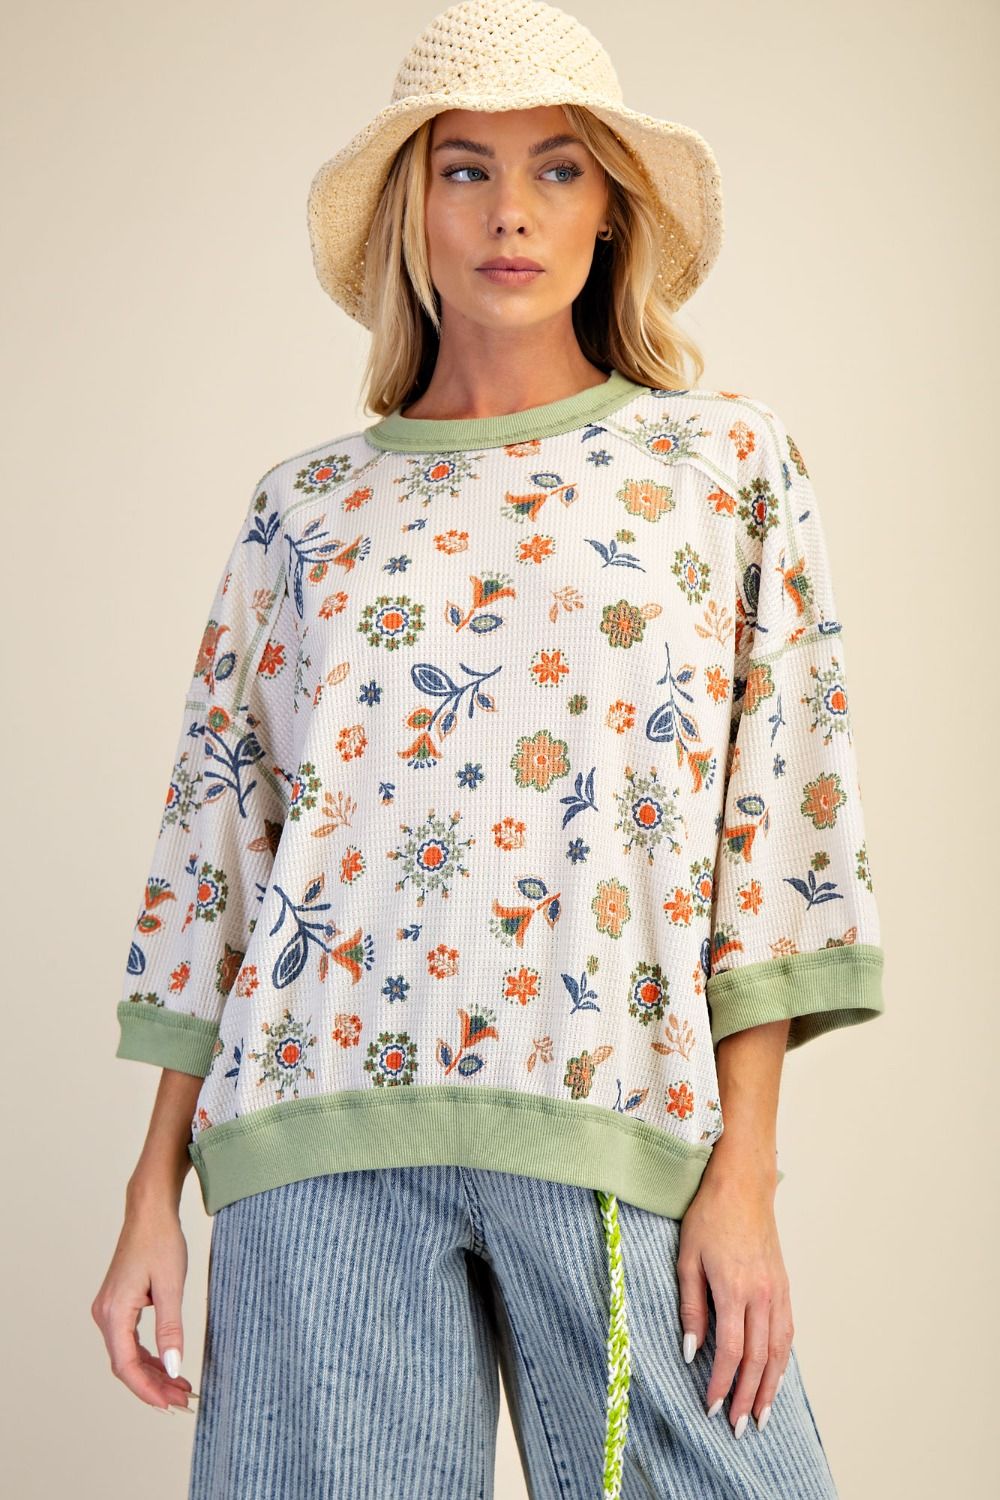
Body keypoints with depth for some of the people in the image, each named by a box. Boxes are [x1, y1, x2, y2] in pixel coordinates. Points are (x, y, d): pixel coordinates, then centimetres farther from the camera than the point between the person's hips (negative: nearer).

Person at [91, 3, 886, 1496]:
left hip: (613, 1127, -1)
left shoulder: (726, 459, 9)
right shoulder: (308, 505, 13)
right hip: (323, 1123, 1)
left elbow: (779, 814, 3)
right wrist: (155, 1190, 7)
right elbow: (215, 832, 12)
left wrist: (746, 1175, -5)